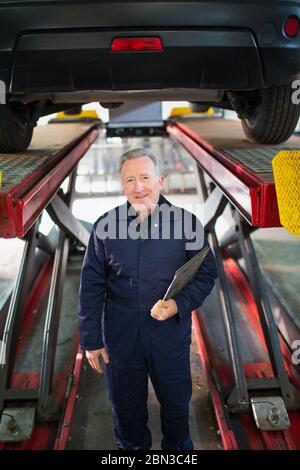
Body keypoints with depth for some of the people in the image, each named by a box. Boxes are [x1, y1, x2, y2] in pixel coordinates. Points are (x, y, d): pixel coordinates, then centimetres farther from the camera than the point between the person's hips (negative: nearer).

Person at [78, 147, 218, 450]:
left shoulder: (186, 223, -12)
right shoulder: (105, 225, -9)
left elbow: (206, 273, -2)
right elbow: (91, 285, -3)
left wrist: (180, 304, -20)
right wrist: (91, 339, -2)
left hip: (171, 333, 0)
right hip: (120, 336, 1)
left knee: (176, 401, 22)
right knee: (125, 404, 22)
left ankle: (177, 445, 54)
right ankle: (132, 445, 53)